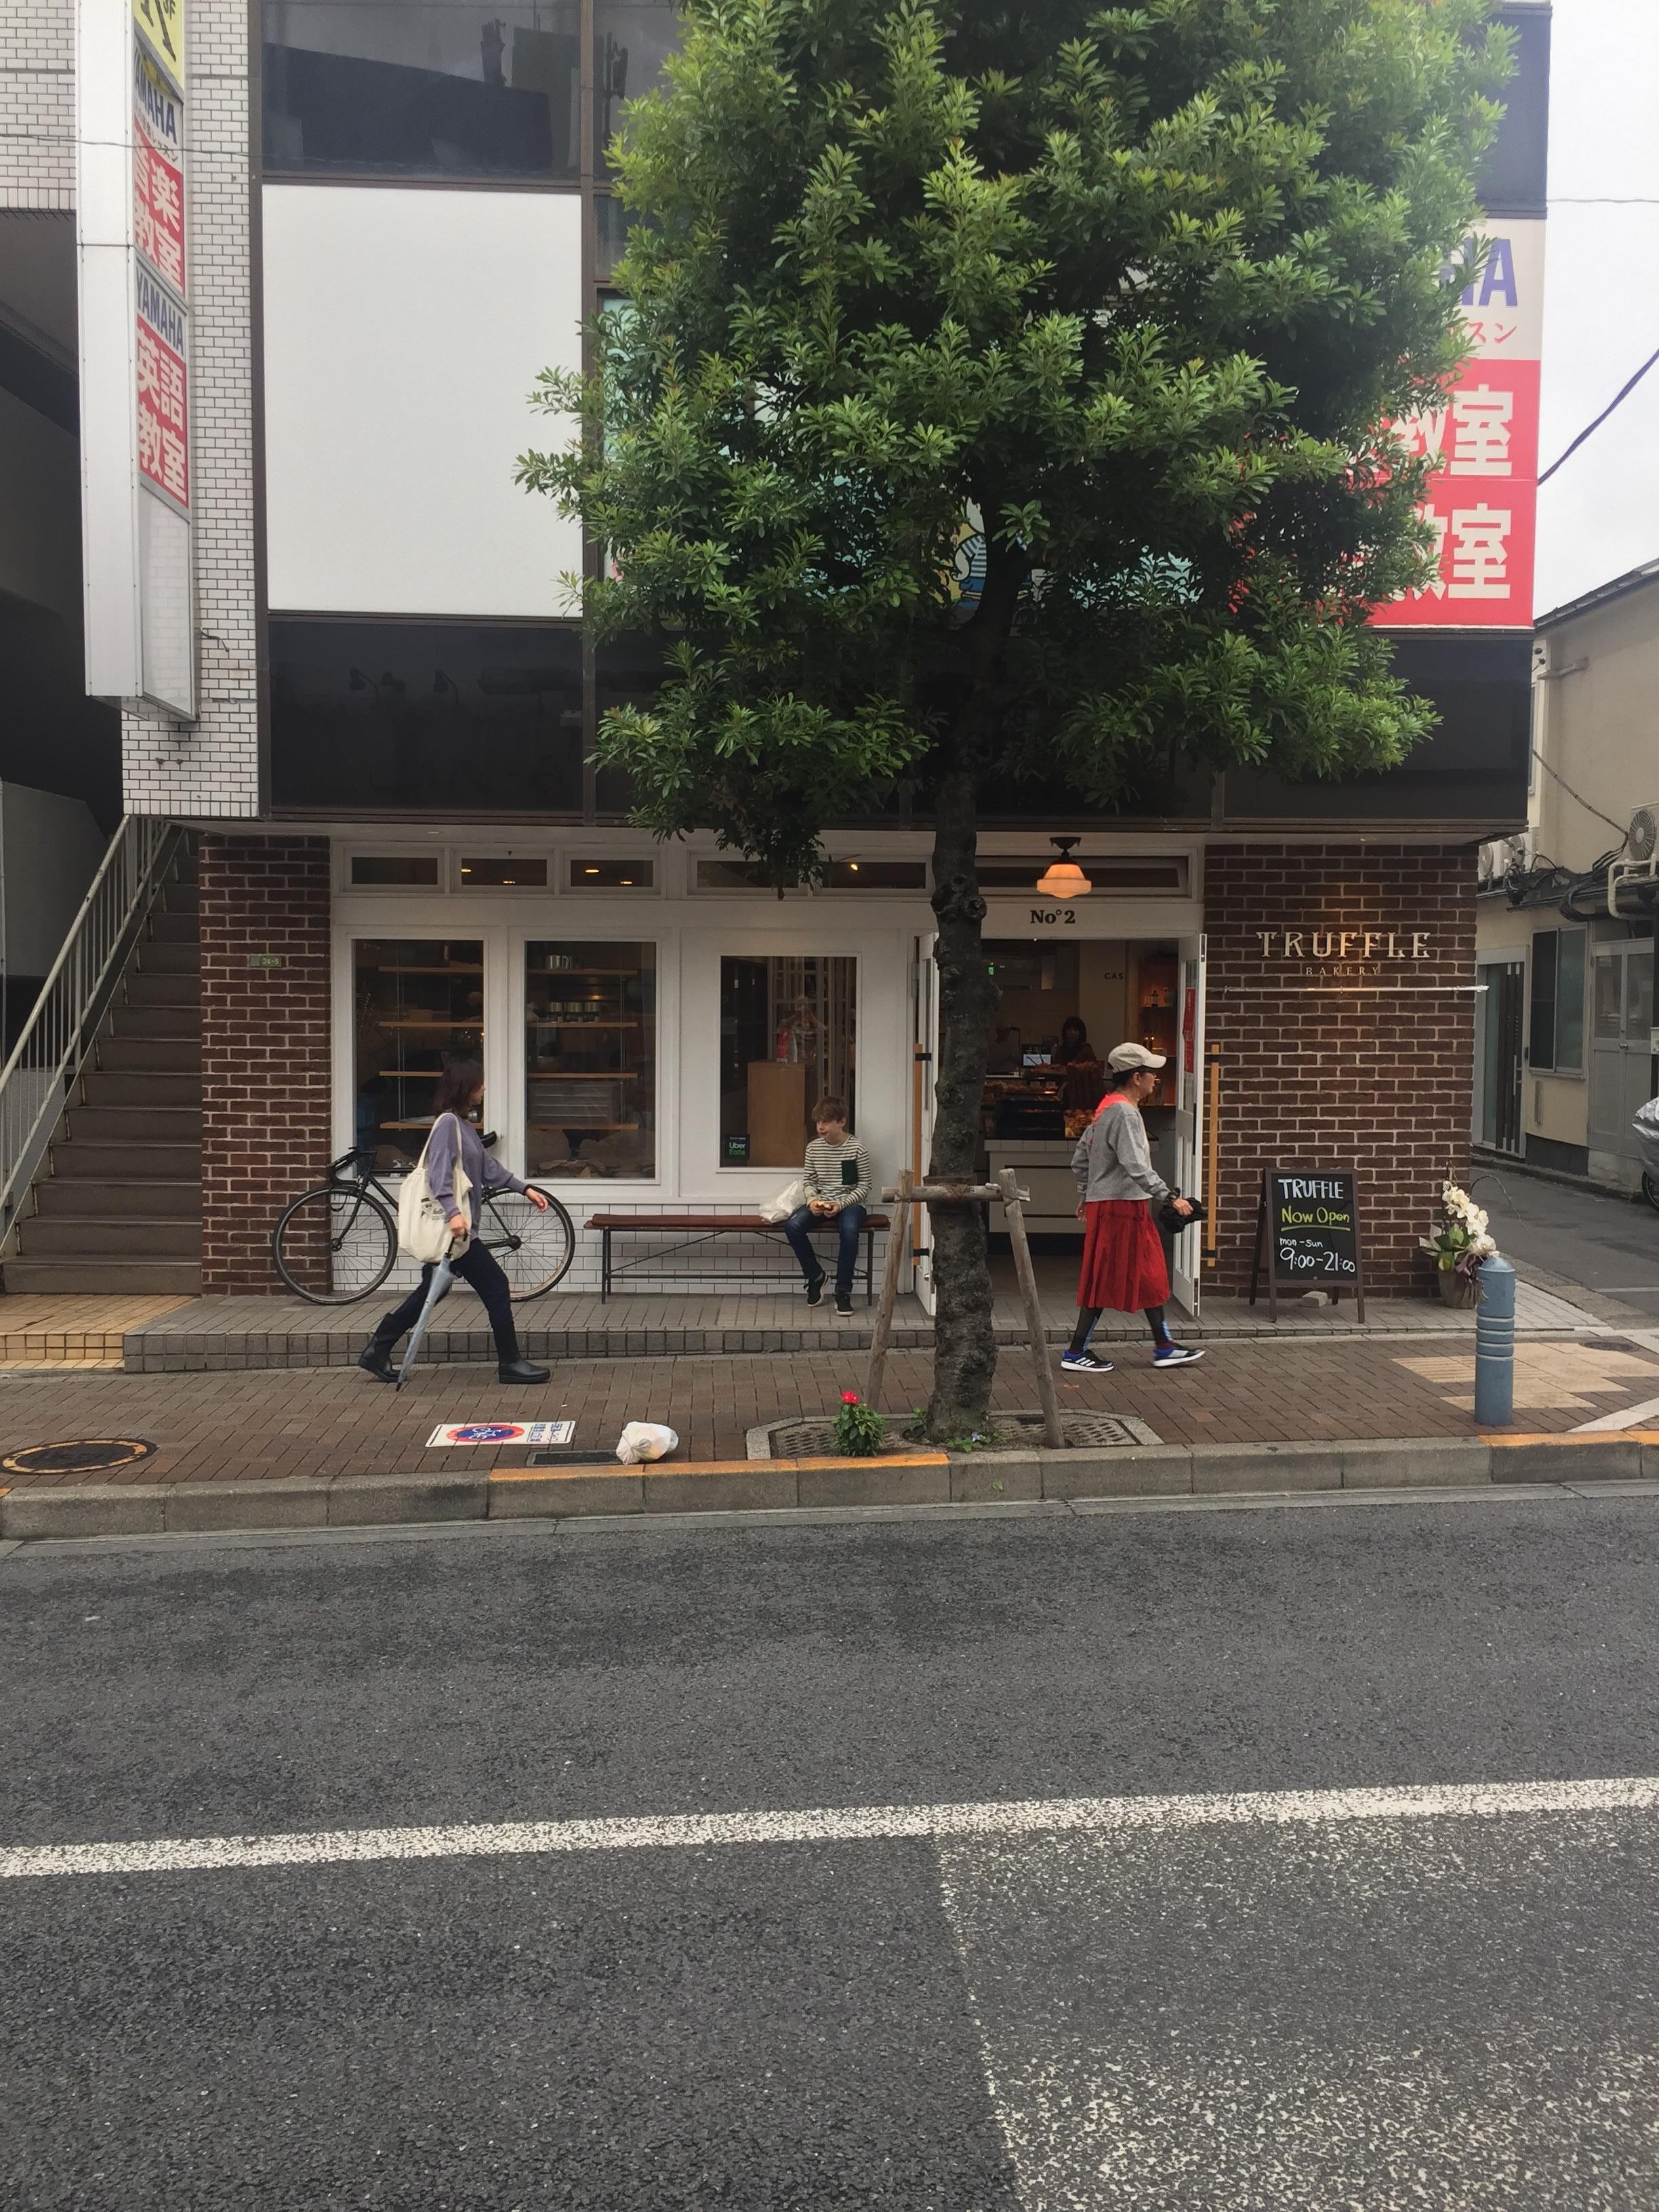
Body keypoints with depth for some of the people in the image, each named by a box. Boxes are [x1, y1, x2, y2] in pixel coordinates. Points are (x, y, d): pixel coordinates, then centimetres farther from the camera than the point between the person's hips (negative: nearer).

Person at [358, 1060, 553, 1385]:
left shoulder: (465, 1124, 15)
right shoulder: (448, 1122, -15)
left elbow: (488, 1167, 21)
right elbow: (439, 1173, -25)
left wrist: (524, 1189, 18)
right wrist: (453, 1212, -36)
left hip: (455, 1228, 10)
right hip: (453, 1228, -10)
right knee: (496, 1287, -3)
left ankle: (377, 1352, 22)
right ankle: (510, 1362, 5)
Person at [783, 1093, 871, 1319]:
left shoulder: (857, 1149, -8)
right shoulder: (813, 1148, 3)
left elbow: (865, 1186, -5)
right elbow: (808, 1180, 10)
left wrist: (841, 1204, -18)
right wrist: (812, 1200, -11)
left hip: (849, 1203, -4)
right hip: (820, 1203, 4)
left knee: (849, 1231, -37)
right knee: (792, 1226, -25)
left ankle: (843, 1293, -24)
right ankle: (815, 1276, -3)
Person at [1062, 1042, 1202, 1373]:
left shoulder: (1107, 1109, 14)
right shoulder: (1124, 1113, -18)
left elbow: (1079, 1158, 19)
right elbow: (1136, 1166, -28)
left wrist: (1086, 1195, 26)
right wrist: (1169, 1197, -27)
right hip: (1118, 1207, -10)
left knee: (1150, 1276, 13)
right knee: (1106, 1281, -4)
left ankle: (1164, 1347, 19)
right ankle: (1075, 1353, 3)